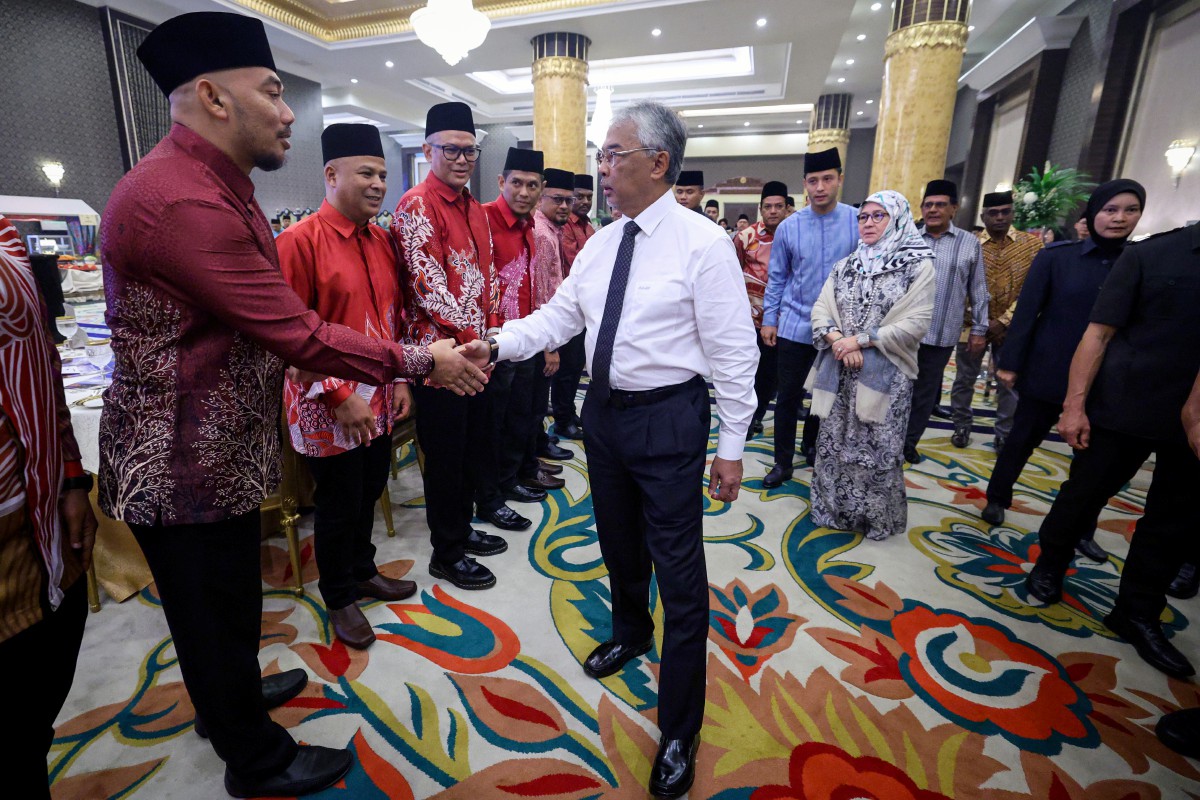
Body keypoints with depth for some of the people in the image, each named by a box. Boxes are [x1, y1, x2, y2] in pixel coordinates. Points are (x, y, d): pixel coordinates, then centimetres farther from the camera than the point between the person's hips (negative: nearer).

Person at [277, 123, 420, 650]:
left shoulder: (383, 241, 7)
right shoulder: (299, 241, -14)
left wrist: (400, 379, 6)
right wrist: (340, 395, -20)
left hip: (380, 403, 7)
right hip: (329, 408, -6)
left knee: (368, 494, 21)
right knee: (337, 505, 10)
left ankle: (363, 572, 44)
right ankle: (339, 599, 32)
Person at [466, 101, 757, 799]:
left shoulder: (703, 243, -13)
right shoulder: (602, 243, 7)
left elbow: (734, 353, -13)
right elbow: (559, 314, 8)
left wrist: (731, 447, -12)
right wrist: (496, 344, -7)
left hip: (669, 420, -6)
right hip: (604, 409, 7)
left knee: (679, 571, 4)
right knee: (619, 543, 24)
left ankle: (680, 733, 25)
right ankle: (631, 632, 54)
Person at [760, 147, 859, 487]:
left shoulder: (858, 222, -6)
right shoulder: (788, 227, -4)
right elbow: (776, 278, 3)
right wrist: (769, 319, 2)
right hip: (794, 327, 0)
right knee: (789, 396, 4)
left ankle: (812, 446, 38)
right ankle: (783, 462, 17)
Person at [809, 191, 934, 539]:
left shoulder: (918, 266, -1)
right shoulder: (846, 266, 10)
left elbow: (915, 323, -10)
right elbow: (821, 310, 3)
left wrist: (860, 340, -15)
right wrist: (839, 341, -15)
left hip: (884, 375, -3)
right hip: (839, 372, 4)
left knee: (877, 449, 3)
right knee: (834, 442, 11)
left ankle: (877, 517, 22)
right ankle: (832, 507, 28)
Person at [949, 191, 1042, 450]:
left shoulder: (1032, 243, 0)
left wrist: (1004, 321, -12)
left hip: (1011, 327, 1)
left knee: (1009, 383, 7)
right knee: (964, 379, 9)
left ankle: (1005, 435, 20)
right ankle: (961, 426, 25)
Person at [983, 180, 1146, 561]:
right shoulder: (1056, 256, -5)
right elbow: (1026, 312, -5)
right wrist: (1010, 362, -8)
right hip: (1048, 373, -2)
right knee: (1022, 439, 10)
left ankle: (1082, 530, 27)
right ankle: (997, 498, 31)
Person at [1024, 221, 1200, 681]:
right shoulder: (1151, 254, -4)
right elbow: (1099, 334, -7)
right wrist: (1074, 406, -12)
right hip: (1122, 410, -3)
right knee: (1084, 494, 10)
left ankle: (1138, 614, 27)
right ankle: (1049, 566, 33)